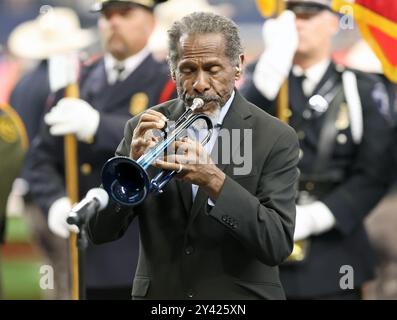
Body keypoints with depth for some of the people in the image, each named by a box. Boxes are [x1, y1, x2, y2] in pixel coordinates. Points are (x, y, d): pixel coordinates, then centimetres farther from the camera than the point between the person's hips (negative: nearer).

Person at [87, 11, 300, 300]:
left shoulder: (276, 139, -5)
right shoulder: (146, 129, 1)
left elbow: (279, 244, -14)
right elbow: (100, 231, -2)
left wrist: (214, 181, -24)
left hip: (240, 297, -2)